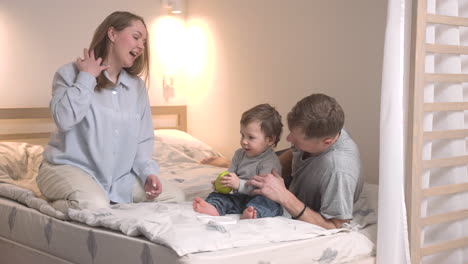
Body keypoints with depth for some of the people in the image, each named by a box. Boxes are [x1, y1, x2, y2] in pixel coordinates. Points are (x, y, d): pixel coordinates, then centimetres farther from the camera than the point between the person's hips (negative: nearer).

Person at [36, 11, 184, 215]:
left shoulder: (137, 86, 10)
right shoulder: (71, 73, -5)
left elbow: (143, 140, 9)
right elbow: (64, 119, -24)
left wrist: (148, 172, -9)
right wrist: (87, 77, -16)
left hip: (119, 175, 6)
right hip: (70, 168, -5)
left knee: (174, 196, -8)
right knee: (95, 207, -35)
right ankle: (57, 203, -3)